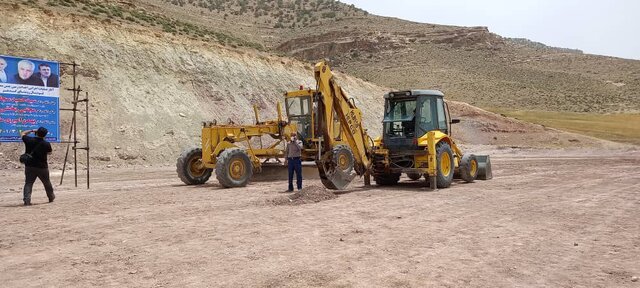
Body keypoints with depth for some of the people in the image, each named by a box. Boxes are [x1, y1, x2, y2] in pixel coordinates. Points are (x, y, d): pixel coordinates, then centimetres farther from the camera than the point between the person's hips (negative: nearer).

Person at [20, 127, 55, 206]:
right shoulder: (46, 144, -12)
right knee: (47, 183, 17)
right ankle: (51, 197, 34)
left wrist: (32, 130, 18)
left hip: (29, 166, 1)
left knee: (28, 183, 4)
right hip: (42, 167, -1)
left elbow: (22, 133, 12)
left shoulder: (29, 140, -9)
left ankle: (27, 200, -10)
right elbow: (49, 153, 7)